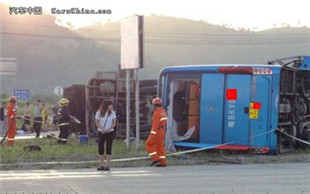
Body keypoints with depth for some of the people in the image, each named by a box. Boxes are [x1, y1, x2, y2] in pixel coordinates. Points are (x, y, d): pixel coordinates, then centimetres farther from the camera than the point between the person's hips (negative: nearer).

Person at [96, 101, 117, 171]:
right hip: (101, 133, 0)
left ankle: (108, 165, 0)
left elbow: (114, 123, 3)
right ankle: (102, 165, 9)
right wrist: (102, 129, -18)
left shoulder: (112, 113, 0)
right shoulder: (99, 113, -3)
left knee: (108, 148, -2)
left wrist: (109, 128, -14)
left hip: (110, 132, 0)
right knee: (100, 148, 0)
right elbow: (97, 123, -1)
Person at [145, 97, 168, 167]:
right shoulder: (163, 112, 10)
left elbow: (155, 124, -24)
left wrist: (152, 135, -23)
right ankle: (163, 163, 8)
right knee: (160, 147, 10)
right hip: (162, 131, 9)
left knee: (149, 145, 2)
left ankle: (156, 159, -4)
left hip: (156, 131, -9)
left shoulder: (157, 113, -20)